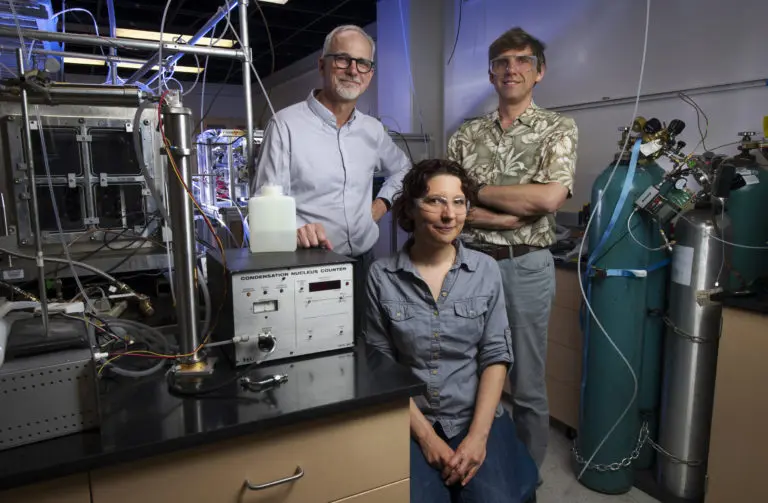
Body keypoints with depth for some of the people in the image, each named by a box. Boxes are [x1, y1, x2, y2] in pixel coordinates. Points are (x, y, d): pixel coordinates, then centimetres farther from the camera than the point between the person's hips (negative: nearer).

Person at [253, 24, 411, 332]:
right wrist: (293, 228, -34)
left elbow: (402, 169, 28)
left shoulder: (373, 130, 9)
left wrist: (382, 203, 11)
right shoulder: (286, 124, -9)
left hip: (363, 264, 6)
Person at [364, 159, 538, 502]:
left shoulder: (486, 270, -1)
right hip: (409, 422, -1)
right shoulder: (382, 276, -6)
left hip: (476, 416, 2)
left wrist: (477, 435, -11)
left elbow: (496, 356, -2)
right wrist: (426, 437, -11)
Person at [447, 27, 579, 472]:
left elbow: (549, 197, -17)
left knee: (527, 386, 10)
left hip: (526, 268, -3)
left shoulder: (559, 129, -1)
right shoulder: (467, 135, 8)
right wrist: (507, 217, -15)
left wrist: (475, 190, -9)